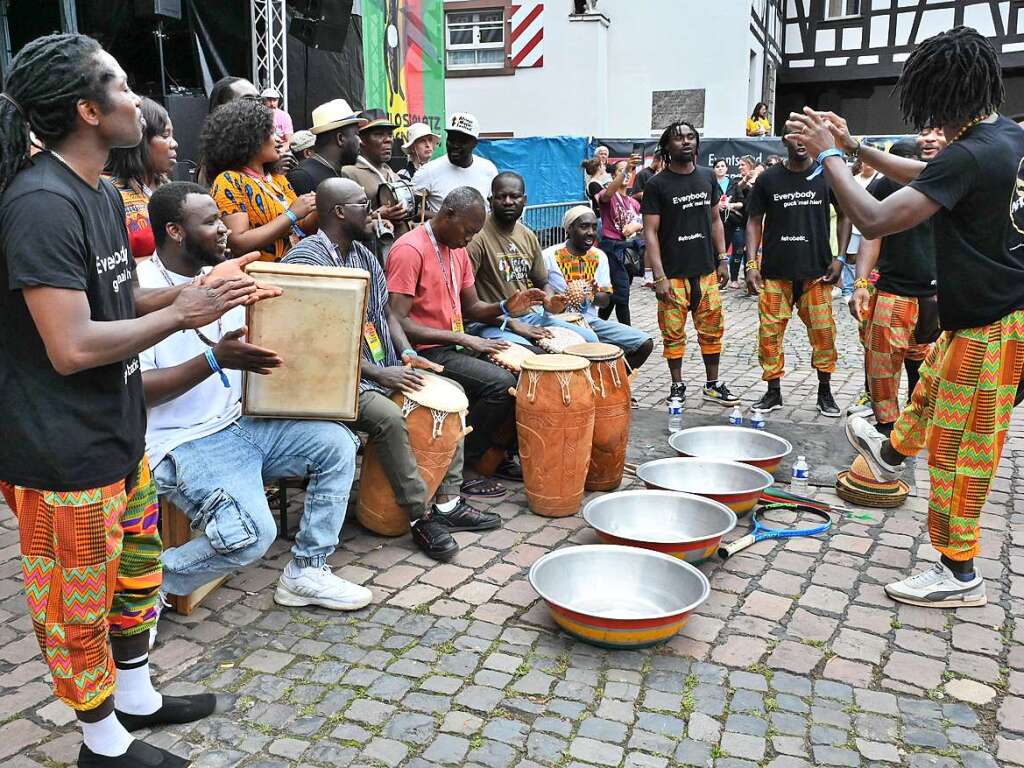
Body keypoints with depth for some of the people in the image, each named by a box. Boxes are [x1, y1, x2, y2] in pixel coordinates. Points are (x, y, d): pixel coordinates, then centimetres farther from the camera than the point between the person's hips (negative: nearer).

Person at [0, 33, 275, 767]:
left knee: (136, 570, 23)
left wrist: (193, 289, 2)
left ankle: (137, 697, 44)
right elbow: (73, 346, -28)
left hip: (117, 431, 10)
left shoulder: (101, 191, 8)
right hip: (61, 453, -10)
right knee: (78, 600, 10)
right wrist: (184, 314, -20)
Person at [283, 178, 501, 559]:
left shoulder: (362, 254, 13)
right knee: (388, 416, -33)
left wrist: (407, 353, -1)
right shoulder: (306, 259, -15)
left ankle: (448, 501, 4)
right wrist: (378, 374, -23)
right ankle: (421, 517, -17)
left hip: (384, 366, 10)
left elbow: (385, 311, 18)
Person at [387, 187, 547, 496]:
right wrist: (462, 338, -22)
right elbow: (397, 322, -21)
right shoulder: (409, 249, -15)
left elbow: (472, 307, 16)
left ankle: (497, 454, 13)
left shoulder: (457, 250, 12)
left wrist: (506, 308, -6)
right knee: (501, 384, -24)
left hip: (453, 346, 9)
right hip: (425, 352, -9)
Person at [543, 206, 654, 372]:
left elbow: (605, 301, 8)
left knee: (645, 344, -5)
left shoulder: (599, 256, 8)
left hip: (591, 321, 6)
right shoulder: (549, 256, -7)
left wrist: (596, 293, -16)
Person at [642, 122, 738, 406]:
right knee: (673, 333, 2)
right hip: (673, 274, -4)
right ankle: (677, 386, 17)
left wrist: (722, 259, 9)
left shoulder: (707, 177, 10)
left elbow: (715, 220, 17)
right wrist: (659, 277, -14)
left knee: (712, 330, 8)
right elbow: (650, 231, -8)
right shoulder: (658, 184, -5)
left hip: (707, 271, 4)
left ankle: (713, 385, 21)